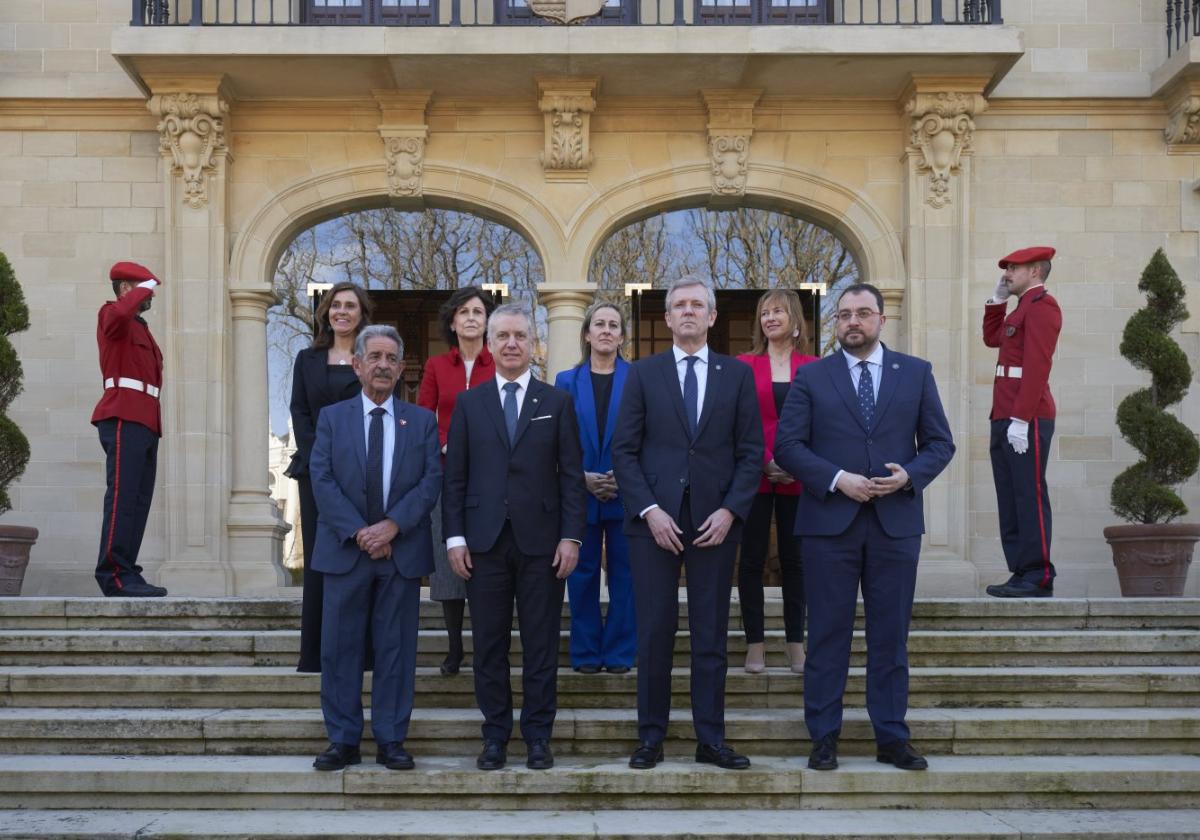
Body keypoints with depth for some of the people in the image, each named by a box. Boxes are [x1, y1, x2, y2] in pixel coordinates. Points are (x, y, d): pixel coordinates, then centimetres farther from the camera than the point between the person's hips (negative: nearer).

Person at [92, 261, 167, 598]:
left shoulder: (140, 328, 27)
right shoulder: (111, 315, 2)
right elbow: (120, 314, -27)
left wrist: (152, 427, 16)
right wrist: (143, 289, -10)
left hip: (144, 423, 9)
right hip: (124, 420, -9)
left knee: (139, 502, 5)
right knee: (123, 498, -13)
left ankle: (126, 573, 6)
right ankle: (115, 575, -15)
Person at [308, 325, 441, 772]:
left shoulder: (422, 421, 8)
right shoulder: (332, 417, 7)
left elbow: (431, 481, -1)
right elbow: (321, 480, -2)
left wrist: (392, 525, -13)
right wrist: (357, 532, -13)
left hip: (403, 551, 0)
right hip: (345, 549, 0)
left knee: (397, 648, 3)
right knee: (340, 648, 3)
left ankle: (391, 740, 11)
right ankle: (343, 740, 11)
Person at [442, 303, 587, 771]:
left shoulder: (556, 403, 7)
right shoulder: (469, 403, 9)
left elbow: (571, 474, 3)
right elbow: (454, 475, 6)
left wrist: (571, 536, -5)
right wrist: (454, 536, -2)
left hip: (540, 541, -1)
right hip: (485, 541, 1)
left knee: (541, 645, 3)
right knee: (489, 645, 5)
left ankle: (538, 738, 13)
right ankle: (495, 736, 15)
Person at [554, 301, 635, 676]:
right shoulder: (566, 381, 6)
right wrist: (583, 477, -10)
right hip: (581, 493, 1)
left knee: (624, 573, 3)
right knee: (582, 573, 6)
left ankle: (620, 652, 12)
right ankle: (586, 652, 14)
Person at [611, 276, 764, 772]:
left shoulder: (737, 375, 8)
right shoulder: (644, 374, 6)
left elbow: (751, 452, 5)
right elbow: (624, 450, 2)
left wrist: (730, 511, -7)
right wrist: (649, 510, -9)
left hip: (715, 521, 1)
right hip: (654, 520, 0)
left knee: (711, 634, 5)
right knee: (654, 632, 2)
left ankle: (711, 740, 12)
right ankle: (650, 738, 11)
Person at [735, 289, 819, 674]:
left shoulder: (813, 368, 5)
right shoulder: (744, 365, 2)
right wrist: (766, 461, -12)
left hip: (797, 479, 1)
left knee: (794, 559, 7)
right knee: (752, 559, 2)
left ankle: (796, 643, 15)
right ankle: (755, 644, 10)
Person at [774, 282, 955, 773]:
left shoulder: (916, 373, 9)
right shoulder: (811, 377, 6)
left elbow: (940, 443, 8)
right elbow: (787, 445, -1)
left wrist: (909, 475, -11)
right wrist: (837, 479, -13)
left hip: (896, 522, 1)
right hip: (829, 522, -1)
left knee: (891, 636, 6)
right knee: (828, 636, 3)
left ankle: (891, 738, 15)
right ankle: (824, 738, 11)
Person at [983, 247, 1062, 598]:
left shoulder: (1042, 305, -9)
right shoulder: (1024, 307, 20)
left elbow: (1037, 365, -18)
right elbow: (992, 338, 34)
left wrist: (1020, 419, -22)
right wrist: (997, 299, 21)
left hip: (1026, 422, -10)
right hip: (1005, 420, 10)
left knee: (1029, 497, -8)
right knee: (1011, 499, 9)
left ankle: (1038, 579, -5)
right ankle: (1021, 573, 13)